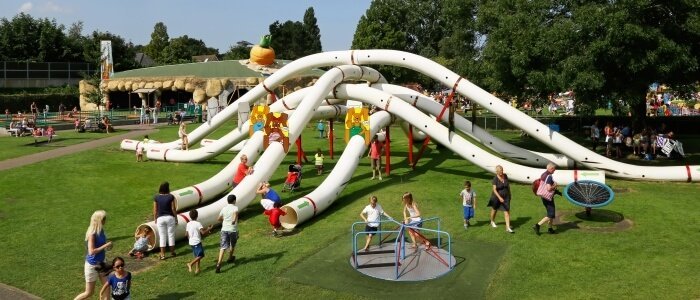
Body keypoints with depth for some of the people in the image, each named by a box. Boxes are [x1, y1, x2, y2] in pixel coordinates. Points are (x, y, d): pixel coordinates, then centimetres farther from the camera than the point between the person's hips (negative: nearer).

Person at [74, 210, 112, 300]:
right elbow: (91, 251, -28)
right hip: (92, 265, -7)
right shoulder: (92, 234, -23)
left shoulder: (101, 231, 0)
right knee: (89, 292, 7)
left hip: (100, 263, 7)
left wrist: (107, 247, -3)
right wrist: (105, 245, -25)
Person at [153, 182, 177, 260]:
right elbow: (173, 208, -5)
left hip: (160, 218, 1)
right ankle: (172, 252, 20)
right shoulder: (171, 196, -9)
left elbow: (155, 210, 0)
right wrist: (176, 218, 5)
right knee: (171, 235, 11)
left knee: (162, 236, 6)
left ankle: (162, 254, 7)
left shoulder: (156, 197, -4)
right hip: (170, 217, -1)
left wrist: (155, 218, 13)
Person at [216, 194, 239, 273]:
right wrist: (234, 220, -31)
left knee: (223, 247, -3)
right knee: (232, 245, 23)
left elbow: (219, 219, 15)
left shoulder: (224, 208, 7)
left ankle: (219, 263, -18)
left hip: (224, 229, 3)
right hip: (233, 229, -3)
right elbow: (235, 212, -29)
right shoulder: (235, 207, -6)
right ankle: (230, 258, 43)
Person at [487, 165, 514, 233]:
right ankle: (492, 221, 45)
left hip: (505, 197, 3)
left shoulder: (505, 175, -5)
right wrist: (499, 197, -36)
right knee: (494, 210, 19)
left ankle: (508, 227, -3)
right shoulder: (495, 179, -20)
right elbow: (494, 190, -25)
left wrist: (509, 193, 18)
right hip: (497, 197, -3)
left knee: (507, 212, -4)